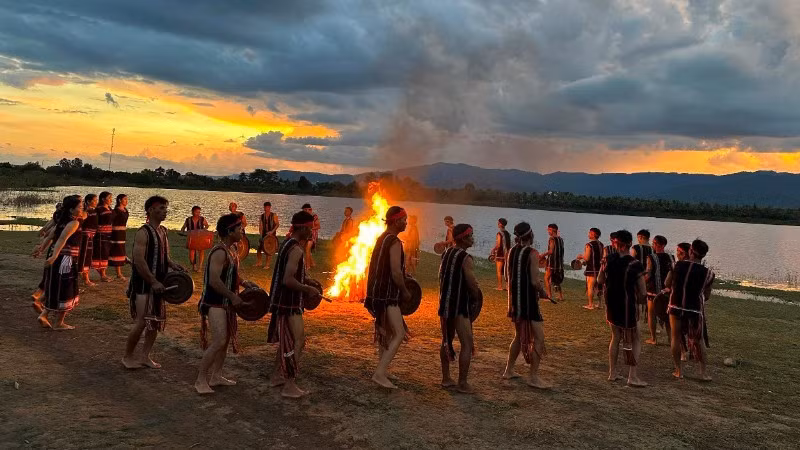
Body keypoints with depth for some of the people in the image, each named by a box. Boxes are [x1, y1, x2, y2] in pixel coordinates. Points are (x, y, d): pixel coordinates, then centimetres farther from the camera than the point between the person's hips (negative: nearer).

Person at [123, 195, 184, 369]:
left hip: (158, 284, 8)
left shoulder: (163, 231, 10)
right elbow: (139, 260, -21)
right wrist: (153, 282, -22)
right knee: (142, 322, -6)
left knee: (156, 321, 11)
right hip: (144, 285, -8)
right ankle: (128, 356, 12)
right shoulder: (143, 233, -15)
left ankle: (144, 355, 22)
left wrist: (172, 265, 1)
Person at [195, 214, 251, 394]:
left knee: (226, 339, 15)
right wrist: (233, 297, -22)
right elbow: (214, 280, -27)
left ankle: (216, 376, 26)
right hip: (215, 303, -10)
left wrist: (243, 283, 10)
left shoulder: (232, 249, 9)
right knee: (219, 341, -13)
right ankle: (200, 380, -2)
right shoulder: (219, 252, -21)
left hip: (226, 303, 10)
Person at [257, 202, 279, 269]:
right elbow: (260, 226, 6)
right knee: (259, 248, 2)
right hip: (264, 235, 4)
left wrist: (272, 231, -17)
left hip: (271, 235, -4)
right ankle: (259, 262, 22)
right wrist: (261, 234, -6)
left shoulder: (274, 215, -5)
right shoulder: (261, 216, 6)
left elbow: (277, 224, -6)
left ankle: (267, 264, 8)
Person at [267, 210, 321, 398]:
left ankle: (277, 376, 32)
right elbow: (288, 280, -27)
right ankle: (289, 386, -8)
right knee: (298, 340, -9)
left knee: (288, 338, 21)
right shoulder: (296, 250, -20)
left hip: (283, 300, 11)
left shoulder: (287, 244, 11)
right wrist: (308, 289, -16)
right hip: (289, 302, -11)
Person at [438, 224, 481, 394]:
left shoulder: (446, 254, 9)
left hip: (444, 303, 9)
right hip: (459, 306, -9)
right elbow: (473, 285, -17)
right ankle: (462, 384, 1)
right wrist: (477, 294, 4)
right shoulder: (466, 258, -15)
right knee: (467, 344, -1)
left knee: (446, 341, 18)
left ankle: (446, 378, 26)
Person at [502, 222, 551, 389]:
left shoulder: (512, 251, 7)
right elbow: (535, 282, -19)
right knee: (539, 338, -2)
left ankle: (509, 370, 27)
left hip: (515, 298, 8)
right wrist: (542, 292, -1)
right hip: (529, 300, -8)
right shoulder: (532, 253, -15)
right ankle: (533, 376, -3)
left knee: (519, 336, 21)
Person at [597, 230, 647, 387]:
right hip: (627, 307, -5)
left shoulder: (609, 259, -4)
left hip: (611, 305, 5)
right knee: (634, 341, 9)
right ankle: (633, 376, 3)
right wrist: (636, 297, 6)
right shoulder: (635, 265, -17)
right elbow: (643, 292, -13)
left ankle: (612, 373, 23)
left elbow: (600, 280, 10)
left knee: (615, 337, 19)